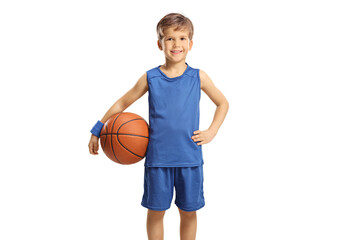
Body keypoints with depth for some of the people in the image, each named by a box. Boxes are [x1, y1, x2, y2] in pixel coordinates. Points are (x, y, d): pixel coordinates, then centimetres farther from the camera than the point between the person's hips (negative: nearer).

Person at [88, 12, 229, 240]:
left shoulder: (198, 77, 0)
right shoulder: (150, 78, -1)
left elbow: (223, 104, 13)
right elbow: (122, 104, 9)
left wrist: (211, 131, 1)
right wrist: (97, 130, 8)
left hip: (190, 158, 0)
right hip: (157, 158, 0)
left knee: (189, 211, 11)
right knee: (155, 211, 9)